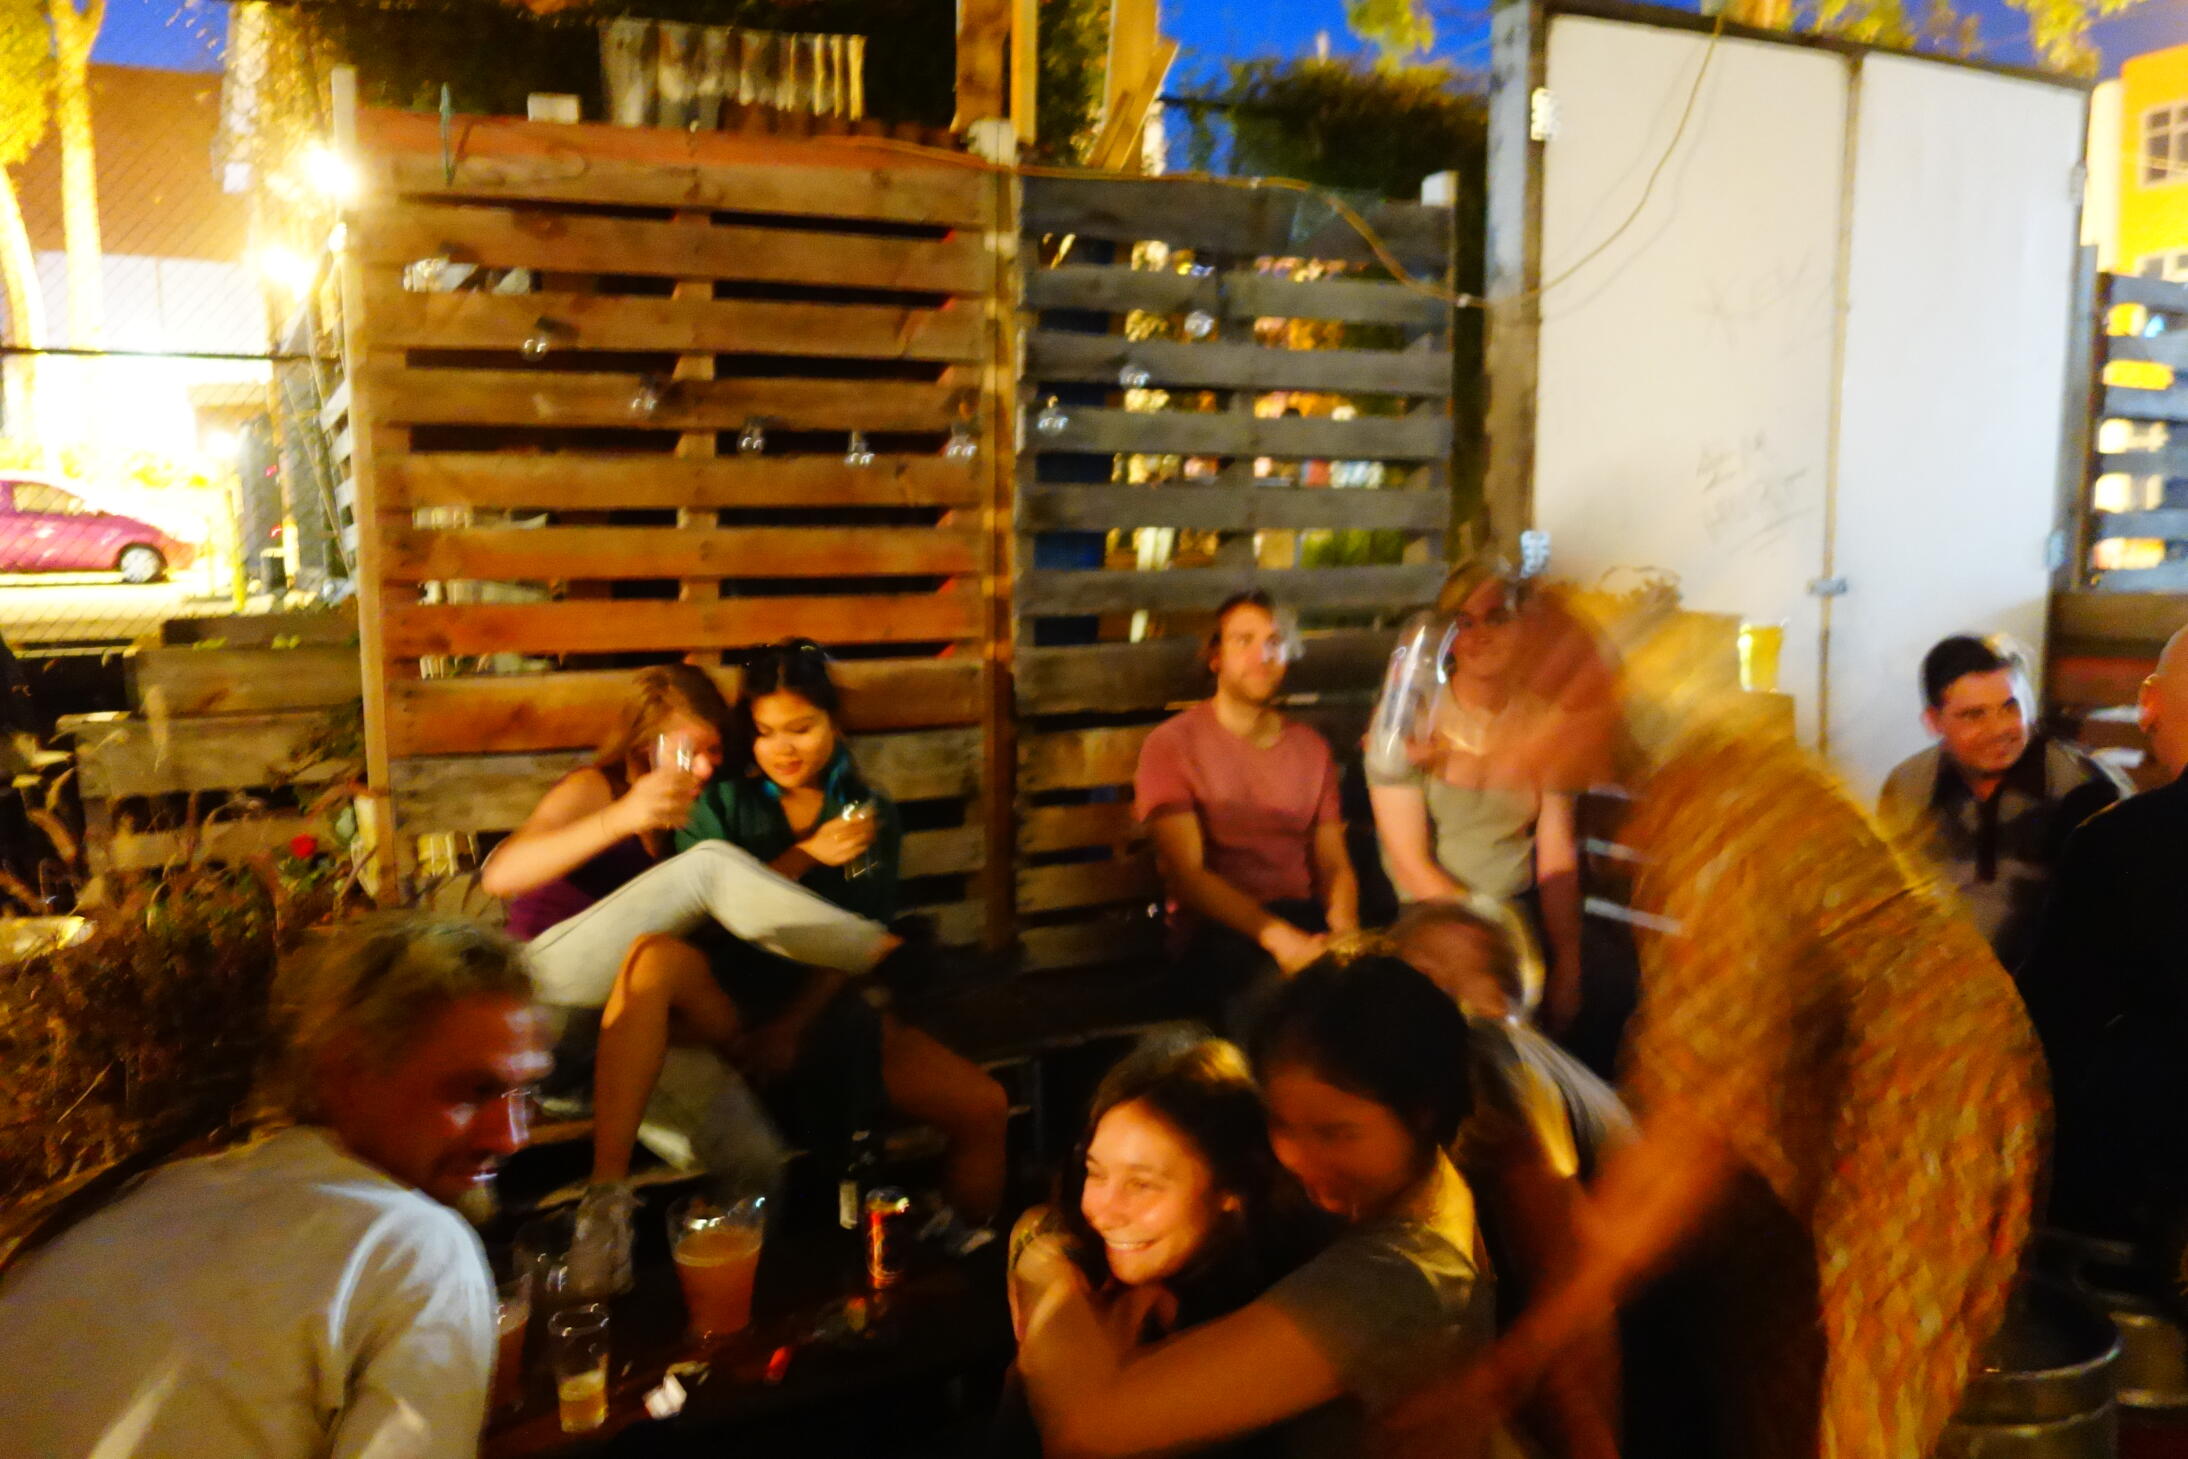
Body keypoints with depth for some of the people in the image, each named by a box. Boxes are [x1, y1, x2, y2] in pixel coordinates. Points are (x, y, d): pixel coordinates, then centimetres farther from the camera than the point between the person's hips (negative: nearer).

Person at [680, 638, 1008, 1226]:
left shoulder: (871, 814, 8)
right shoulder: (720, 801, 3)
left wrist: (793, 1024, -17)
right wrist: (805, 856, -16)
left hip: (832, 1012, 3)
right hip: (738, 1001, -2)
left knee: (984, 1108, -13)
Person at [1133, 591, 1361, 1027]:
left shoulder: (1311, 749, 18)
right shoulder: (1172, 743, 1)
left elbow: (1335, 865, 12)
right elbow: (1187, 873, -9)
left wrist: (1346, 936, -11)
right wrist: (1279, 937, -23)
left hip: (1305, 917, 5)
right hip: (1215, 933, -4)